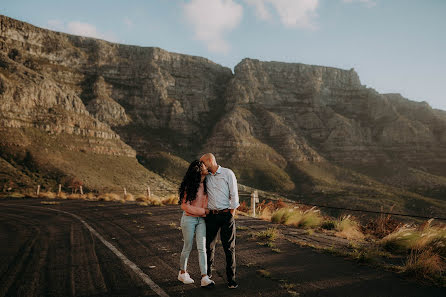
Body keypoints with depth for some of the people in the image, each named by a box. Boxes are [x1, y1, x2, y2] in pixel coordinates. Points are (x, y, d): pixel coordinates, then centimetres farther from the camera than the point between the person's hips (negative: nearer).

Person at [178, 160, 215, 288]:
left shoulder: (206, 184, 5)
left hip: (201, 220, 5)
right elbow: (185, 206, -16)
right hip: (189, 219, -5)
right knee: (188, 247, 6)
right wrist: (204, 211, -13)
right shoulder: (190, 186, -14)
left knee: (202, 247, -2)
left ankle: (204, 278, -4)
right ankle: (183, 273, 26)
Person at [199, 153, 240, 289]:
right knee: (209, 246, 10)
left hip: (226, 214, -4)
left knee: (229, 247, -1)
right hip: (211, 215, 4)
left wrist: (231, 214, -6)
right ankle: (208, 273, 28)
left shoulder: (228, 173, -1)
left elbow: (234, 195, -3)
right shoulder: (205, 176, 11)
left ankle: (231, 278, 6)